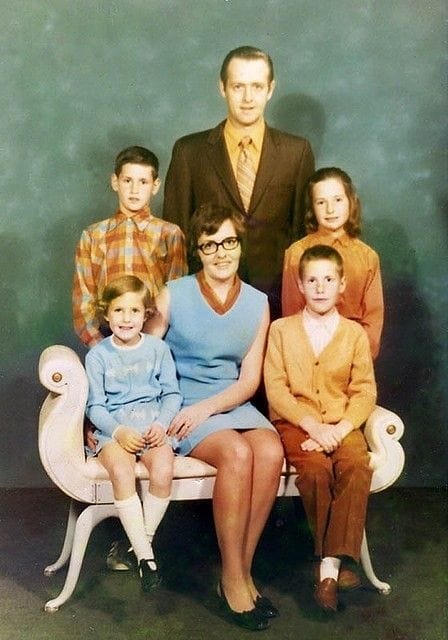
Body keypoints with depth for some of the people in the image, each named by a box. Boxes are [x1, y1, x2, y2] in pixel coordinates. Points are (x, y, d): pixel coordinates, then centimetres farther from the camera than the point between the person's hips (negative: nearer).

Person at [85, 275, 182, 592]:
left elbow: (172, 393, 6)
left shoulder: (158, 348, 6)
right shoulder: (97, 355, 3)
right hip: (113, 428, -1)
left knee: (163, 472, -28)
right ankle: (145, 555, -21)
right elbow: (95, 406, 2)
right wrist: (118, 431, -15)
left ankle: (141, 541, -5)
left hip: (153, 425, 1)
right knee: (121, 472, -31)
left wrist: (161, 424, -11)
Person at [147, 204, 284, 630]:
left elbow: (249, 380, 2)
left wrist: (205, 408, -14)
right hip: (182, 404, -3)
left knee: (271, 451, -27)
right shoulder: (173, 296, -1)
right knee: (237, 453, -31)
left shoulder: (257, 304, 7)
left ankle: (242, 569, -12)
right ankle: (233, 579, -15)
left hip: (232, 403, 3)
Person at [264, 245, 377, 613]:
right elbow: (276, 388, -2)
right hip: (295, 423, -1)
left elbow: (365, 391, 2)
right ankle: (332, 559, -12)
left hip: (342, 425, 1)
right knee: (316, 468, -31)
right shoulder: (281, 329, 8)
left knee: (357, 466, -30)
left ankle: (331, 564, -26)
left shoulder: (354, 333, 10)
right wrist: (312, 424, -15)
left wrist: (341, 428, -15)